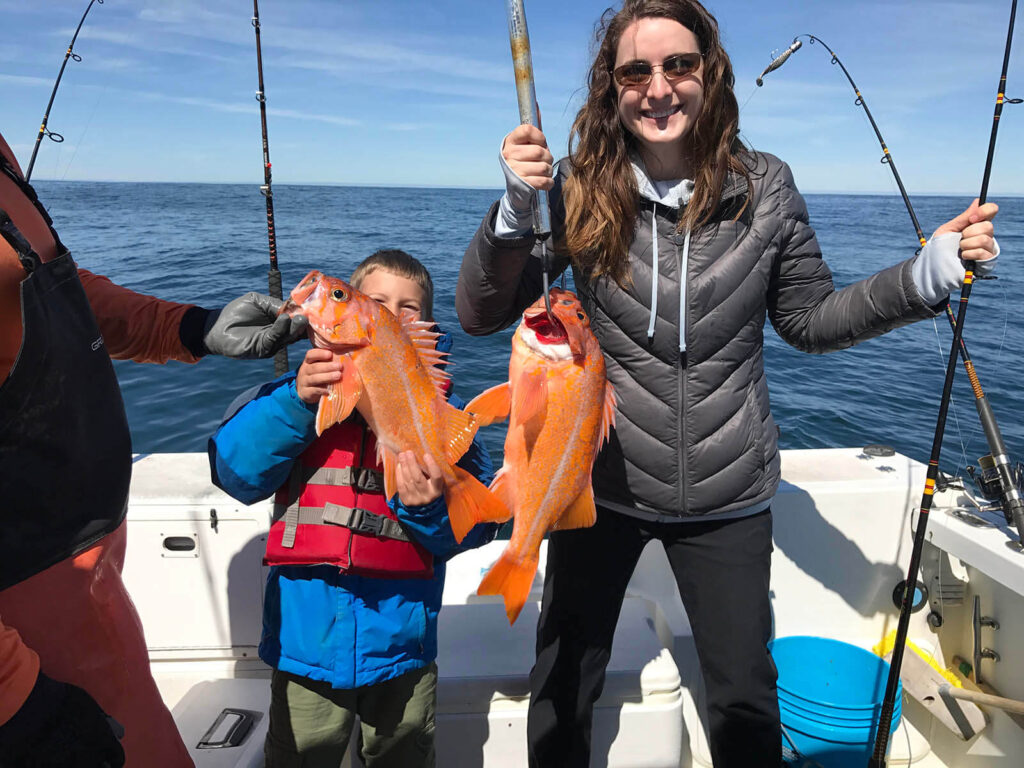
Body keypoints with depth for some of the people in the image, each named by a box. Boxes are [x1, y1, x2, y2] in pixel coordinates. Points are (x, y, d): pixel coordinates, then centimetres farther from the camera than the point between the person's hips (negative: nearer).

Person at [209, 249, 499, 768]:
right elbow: (235, 472, -10)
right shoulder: (310, 386, 1)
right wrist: (295, 404, -23)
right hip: (307, 634, 0)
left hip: (402, 637, 1)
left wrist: (431, 508, -27)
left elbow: (477, 525, -7)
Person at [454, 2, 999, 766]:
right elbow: (481, 315, -12)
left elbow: (810, 318, 5)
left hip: (727, 495, 1)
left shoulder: (765, 188, -6)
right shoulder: (580, 190, -10)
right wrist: (516, 208, -28)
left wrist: (928, 275, -8)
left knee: (745, 696, 19)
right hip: (600, 480, 0)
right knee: (563, 686, 18)